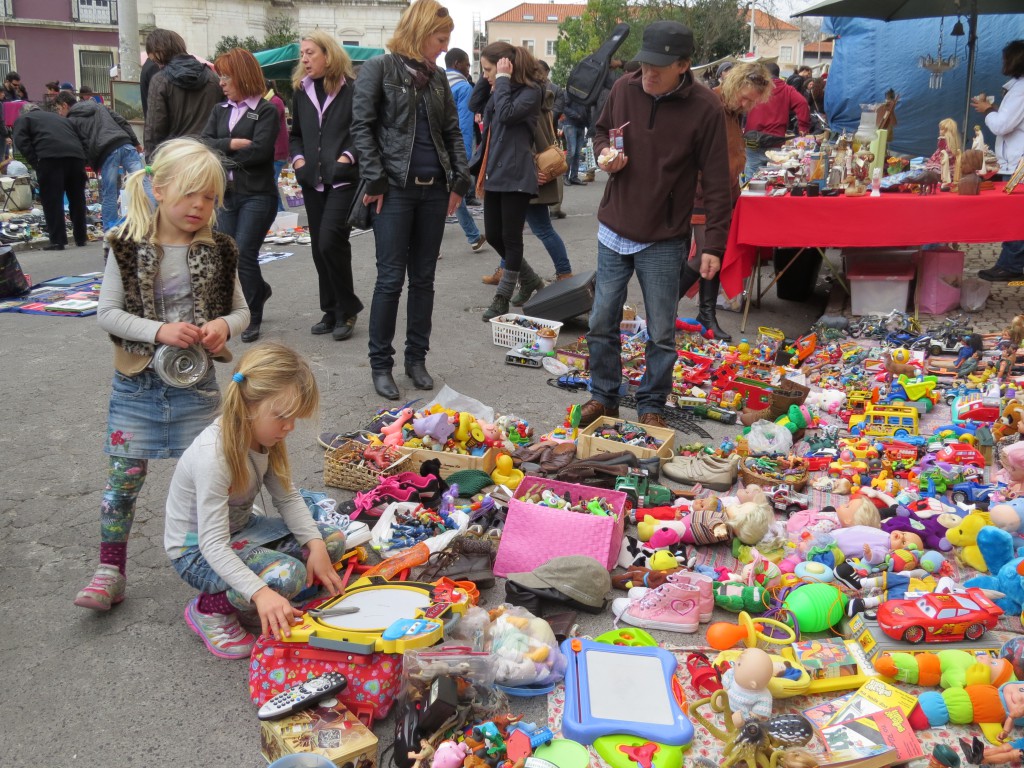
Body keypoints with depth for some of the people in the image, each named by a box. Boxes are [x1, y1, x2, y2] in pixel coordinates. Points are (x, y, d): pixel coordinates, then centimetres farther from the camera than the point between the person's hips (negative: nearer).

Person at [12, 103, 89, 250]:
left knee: (51, 200, 0)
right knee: (77, 198, 15)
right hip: (76, 154, 5)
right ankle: (81, 238, 21)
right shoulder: (58, 117, 36)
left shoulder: (23, 119, 20)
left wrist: (35, 163, 1)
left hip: (51, 156, -5)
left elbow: (21, 141, 2)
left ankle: (57, 241, -4)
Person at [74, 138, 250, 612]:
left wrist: (224, 326, -16)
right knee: (124, 476, 3)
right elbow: (107, 313, -6)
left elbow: (241, 311, 6)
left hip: (196, 383, 1)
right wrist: (158, 331, -21)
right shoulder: (128, 247, -7)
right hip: (137, 383, -1)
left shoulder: (218, 251, -2)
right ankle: (110, 572, 16)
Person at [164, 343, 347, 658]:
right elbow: (213, 544, -36)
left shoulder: (264, 435, -8)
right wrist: (260, 592, -47)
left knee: (333, 540, -1)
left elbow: (288, 497, -3)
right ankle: (209, 609, -6)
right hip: (197, 551, -8)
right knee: (287, 575, -32)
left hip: (240, 528, 8)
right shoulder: (213, 454, -33)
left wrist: (315, 546, -18)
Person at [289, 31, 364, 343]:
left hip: (343, 178, -6)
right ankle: (332, 312, 19)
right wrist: (297, 157, 4)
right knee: (320, 248, 8)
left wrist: (349, 156, -17)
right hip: (312, 180, 6)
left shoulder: (352, 90, -4)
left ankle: (347, 309, 2)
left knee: (330, 242, -16)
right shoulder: (301, 92, 13)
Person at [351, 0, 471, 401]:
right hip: (396, 190, -5)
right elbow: (361, 125, -8)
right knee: (391, 278, -3)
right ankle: (380, 364, 9)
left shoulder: (437, 76, 12)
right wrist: (375, 180, -12)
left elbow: (452, 131, 15)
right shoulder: (379, 68, -3)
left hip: (434, 190, 5)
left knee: (423, 278, 9)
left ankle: (416, 358, 20)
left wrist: (460, 180, 5)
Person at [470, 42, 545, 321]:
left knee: (511, 237, 0)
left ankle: (502, 298, 9)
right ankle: (530, 280, 31)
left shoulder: (530, 90, -10)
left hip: (516, 174, -9)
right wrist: (489, 79, 9)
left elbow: (506, 113, -22)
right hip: (494, 172, 9)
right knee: (493, 235, 12)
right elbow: (474, 104, 18)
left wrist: (502, 79, -13)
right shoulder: (499, 90, 15)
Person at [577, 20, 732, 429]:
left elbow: (717, 183, -11)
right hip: (614, 231, 4)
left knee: (661, 333, 6)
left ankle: (651, 406, 23)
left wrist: (714, 244, -14)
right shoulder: (623, 89, -3)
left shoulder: (705, 108, -14)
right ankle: (603, 397, 28)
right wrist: (604, 153, -7)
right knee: (602, 323, 10)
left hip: (664, 241, -3)